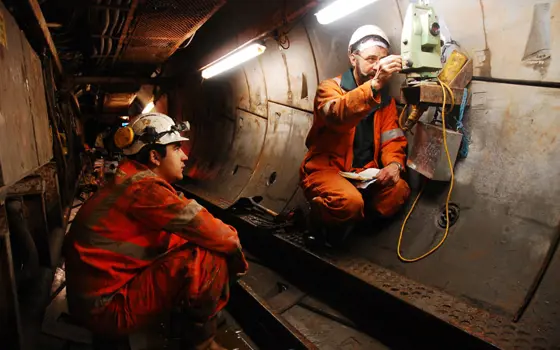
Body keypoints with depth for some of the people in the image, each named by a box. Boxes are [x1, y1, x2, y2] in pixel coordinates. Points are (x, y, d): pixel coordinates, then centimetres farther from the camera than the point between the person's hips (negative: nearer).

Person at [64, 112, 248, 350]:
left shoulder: (130, 181, 8)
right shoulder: (144, 188, -23)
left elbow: (187, 224, 12)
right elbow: (208, 231, -24)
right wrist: (234, 244, -4)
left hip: (105, 286, 10)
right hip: (107, 305, -10)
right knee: (210, 256, -21)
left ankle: (188, 320, 17)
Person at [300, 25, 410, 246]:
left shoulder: (385, 100, 12)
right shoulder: (330, 88, -6)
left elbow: (392, 139, 4)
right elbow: (338, 115, -29)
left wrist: (394, 163, -19)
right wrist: (375, 84, -42)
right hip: (325, 170, -5)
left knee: (399, 191, -23)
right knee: (349, 200, -35)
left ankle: (342, 223, -3)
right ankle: (321, 219, 0)